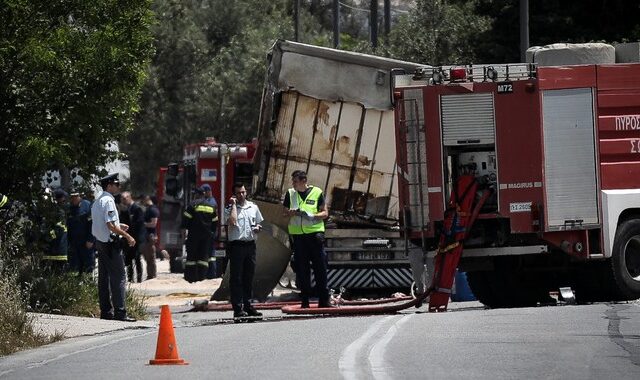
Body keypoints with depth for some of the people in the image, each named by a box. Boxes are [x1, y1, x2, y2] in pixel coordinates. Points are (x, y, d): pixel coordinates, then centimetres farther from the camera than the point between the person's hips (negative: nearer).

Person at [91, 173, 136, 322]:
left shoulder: (97, 202, 15)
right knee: (118, 277, -8)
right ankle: (120, 312, -11)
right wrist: (127, 236, -15)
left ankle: (106, 311, 14)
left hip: (100, 242, 10)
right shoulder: (108, 201, -15)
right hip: (111, 243, -10)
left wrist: (118, 226, 21)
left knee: (103, 277, 11)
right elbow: (110, 226, -21)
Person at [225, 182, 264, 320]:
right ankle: (238, 308, -5)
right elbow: (233, 221, -19)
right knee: (236, 278, -4)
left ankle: (248, 305, 17)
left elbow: (258, 223, 25)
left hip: (250, 244, 5)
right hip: (236, 245, -5)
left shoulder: (253, 207, 14)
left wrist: (257, 228, 2)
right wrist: (233, 205, -11)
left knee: (249, 277, 10)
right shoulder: (229, 209, -1)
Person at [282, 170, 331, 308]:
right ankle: (305, 300, 6)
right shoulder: (290, 194, 11)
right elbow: (285, 213, 15)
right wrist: (291, 213, -8)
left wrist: (313, 216, -15)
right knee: (301, 268, 1)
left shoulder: (316, 192, 3)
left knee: (320, 266, -4)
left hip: (315, 233, -2)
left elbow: (325, 213, 4)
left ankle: (323, 300, -1)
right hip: (297, 234, 2)